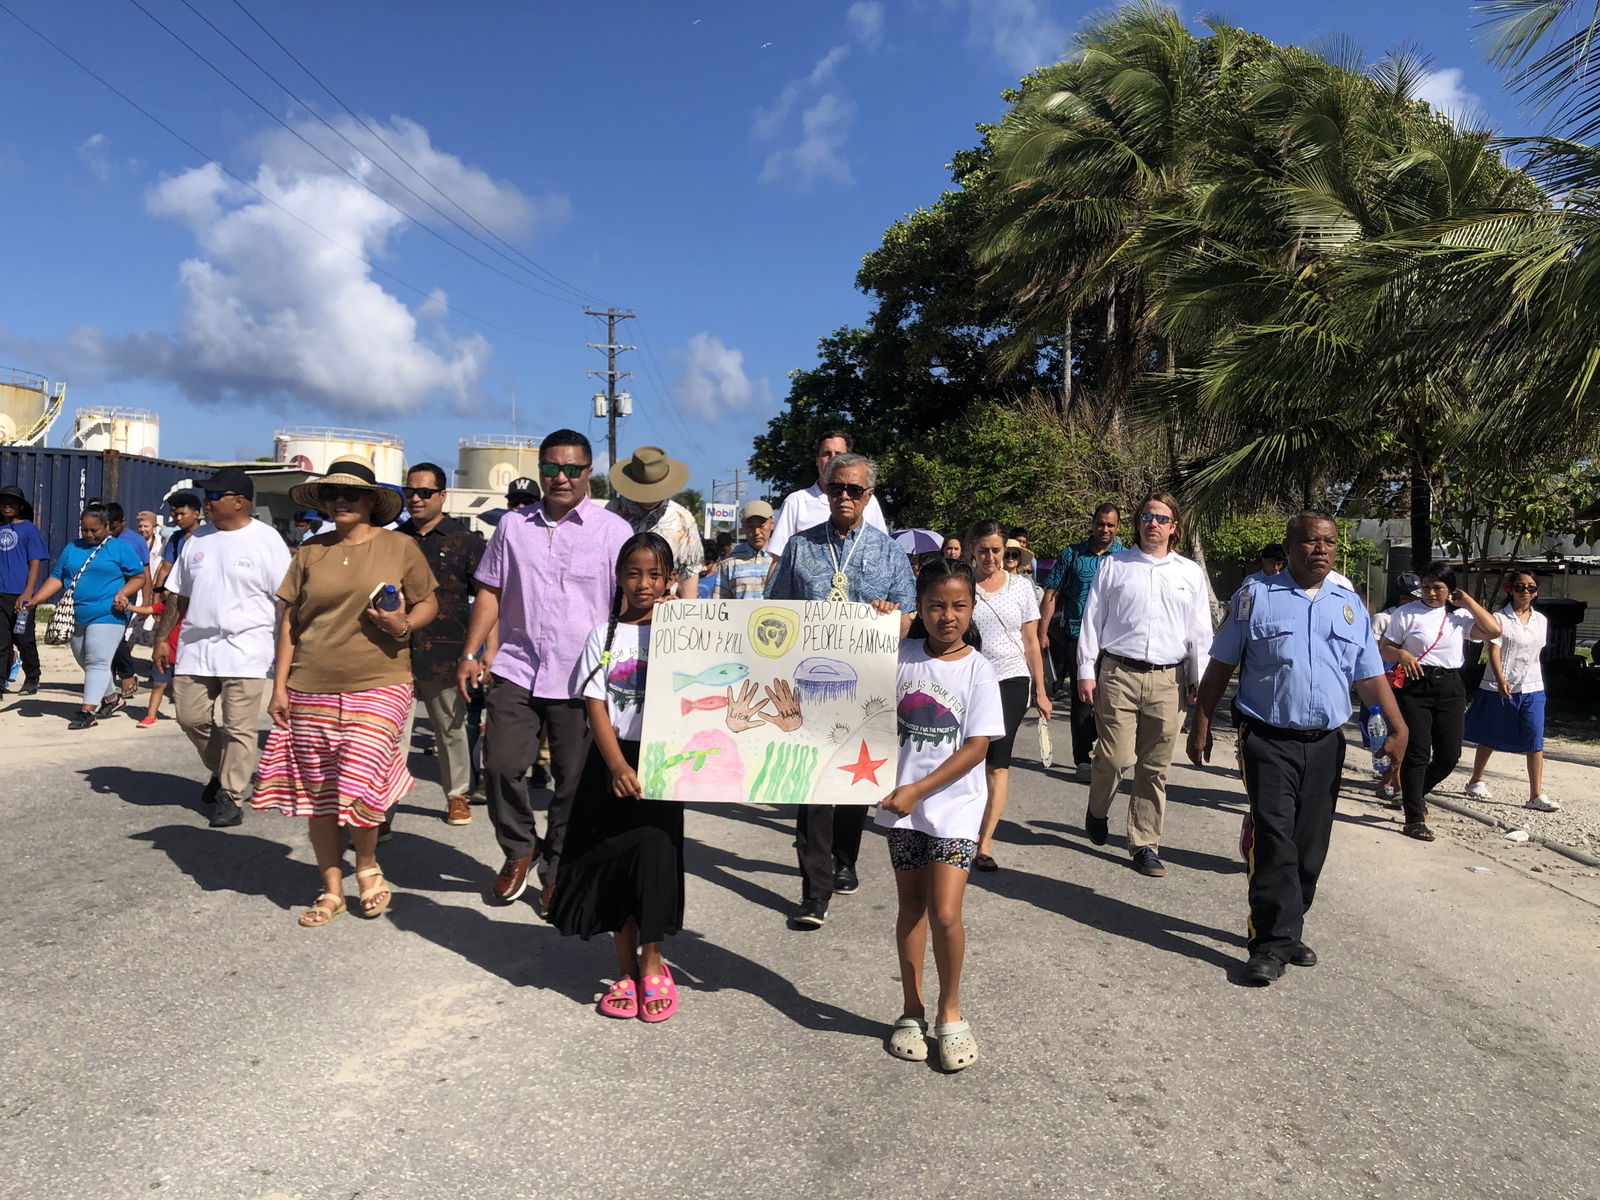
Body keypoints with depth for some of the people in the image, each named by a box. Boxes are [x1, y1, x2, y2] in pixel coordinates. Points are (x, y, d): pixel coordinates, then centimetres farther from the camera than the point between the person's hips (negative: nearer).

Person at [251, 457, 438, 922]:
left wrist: (403, 625, -15)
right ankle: (331, 889, 23)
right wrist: (279, 686, 6)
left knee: (357, 787, -12)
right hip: (311, 692, 4)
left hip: (377, 686, -3)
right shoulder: (310, 552, 9)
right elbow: (289, 621, 10)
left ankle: (368, 866, 18)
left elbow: (428, 603, 7)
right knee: (318, 794, 8)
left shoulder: (400, 547, 1)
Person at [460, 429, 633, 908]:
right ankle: (518, 851, 23)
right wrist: (471, 654, 5)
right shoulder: (513, 525, 10)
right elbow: (490, 592, 13)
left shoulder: (613, 530, 0)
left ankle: (557, 873, 24)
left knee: (573, 781, 5)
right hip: (516, 670, 3)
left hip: (581, 680, -2)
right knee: (500, 766, -3)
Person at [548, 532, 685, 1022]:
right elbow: (596, 706, -3)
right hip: (611, 763, 2)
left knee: (653, 855, -6)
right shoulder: (605, 635, 5)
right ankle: (626, 969, 20)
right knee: (613, 863, 5)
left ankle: (651, 964, 14)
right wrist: (617, 766, -14)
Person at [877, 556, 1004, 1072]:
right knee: (910, 907, 12)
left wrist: (919, 789, -16)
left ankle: (949, 1011, 15)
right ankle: (912, 1011, 27)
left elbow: (977, 747, -11)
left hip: (954, 804, -2)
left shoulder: (977, 669, -7)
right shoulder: (901, 656, -1)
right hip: (902, 801, 2)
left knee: (945, 914, -8)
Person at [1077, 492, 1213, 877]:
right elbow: (1092, 620, 6)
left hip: (1168, 679, 2)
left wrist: (1200, 679, 9)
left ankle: (1145, 844, 16)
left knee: (1155, 766, 5)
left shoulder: (1190, 573, 12)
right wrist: (1087, 671, 1)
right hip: (1119, 675, -2)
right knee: (1116, 756, -7)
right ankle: (1097, 811, 23)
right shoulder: (1114, 566, 7)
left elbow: (1200, 631, 14)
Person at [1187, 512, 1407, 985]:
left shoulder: (1350, 604, 11)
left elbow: (1370, 675, 10)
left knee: (1310, 847, 9)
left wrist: (1397, 726, -4)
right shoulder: (1256, 596, 0)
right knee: (1275, 842, -10)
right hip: (1269, 742, -4)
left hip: (1326, 745, 4)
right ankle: (1273, 944, -4)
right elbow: (1222, 665, 2)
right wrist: (1200, 724, 0)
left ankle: (1285, 932, 23)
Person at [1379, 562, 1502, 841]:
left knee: (1450, 754, 5)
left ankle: (1416, 793, 32)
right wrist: (1401, 654, -19)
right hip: (1415, 685, -4)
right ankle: (1414, 819, 1)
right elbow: (1385, 648, 3)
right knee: (1417, 753, -5)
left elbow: (1494, 630, -5)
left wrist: (1467, 601, -2)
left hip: (1450, 687, 4)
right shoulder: (1406, 613, 2)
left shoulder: (1460, 615, 10)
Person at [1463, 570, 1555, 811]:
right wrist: (1500, 680, -27)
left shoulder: (1541, 621, 9)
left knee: (1536, 741, -5)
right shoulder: (1500, 618, -6)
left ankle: (1536, 795, -3)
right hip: (1500, 687, -4)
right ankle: (1476, 781, 27)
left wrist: (1536, 679, 14)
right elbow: (1494, 651, -14)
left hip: (1532, 688, 4)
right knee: (1490, 738, 10)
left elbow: (1537, 653, 16)